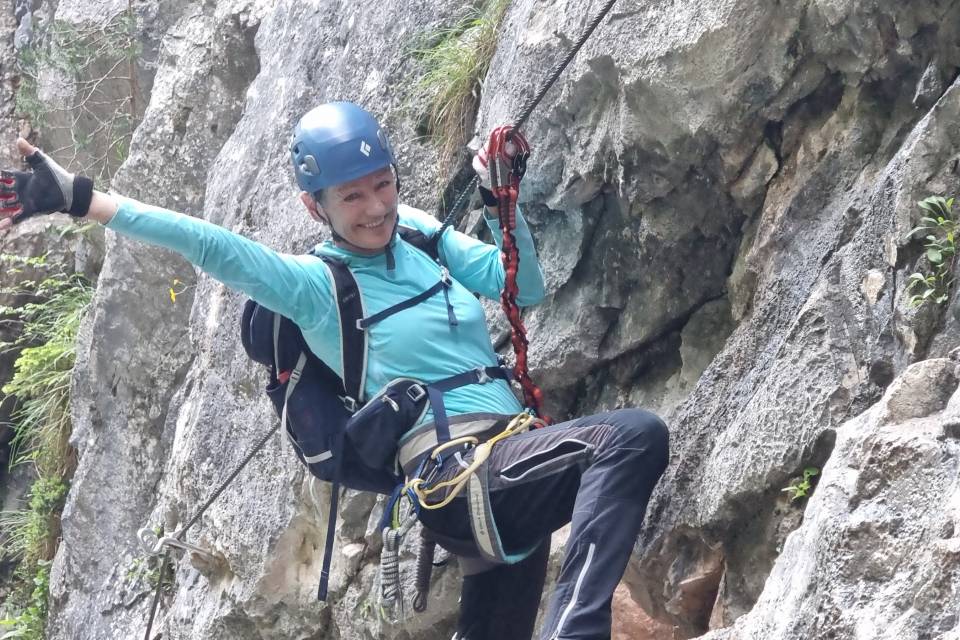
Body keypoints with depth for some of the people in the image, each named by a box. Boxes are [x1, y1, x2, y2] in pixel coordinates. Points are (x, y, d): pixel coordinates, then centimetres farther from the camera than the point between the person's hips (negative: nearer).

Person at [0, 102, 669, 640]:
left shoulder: (419, 231, 16)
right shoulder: (314, 286, -3)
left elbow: (527, 288, 17)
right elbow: (207, 243, -13)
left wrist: (502, 204, 0)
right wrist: (79, 199, -21)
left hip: (506, 467, 8)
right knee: (635, 435, -29)